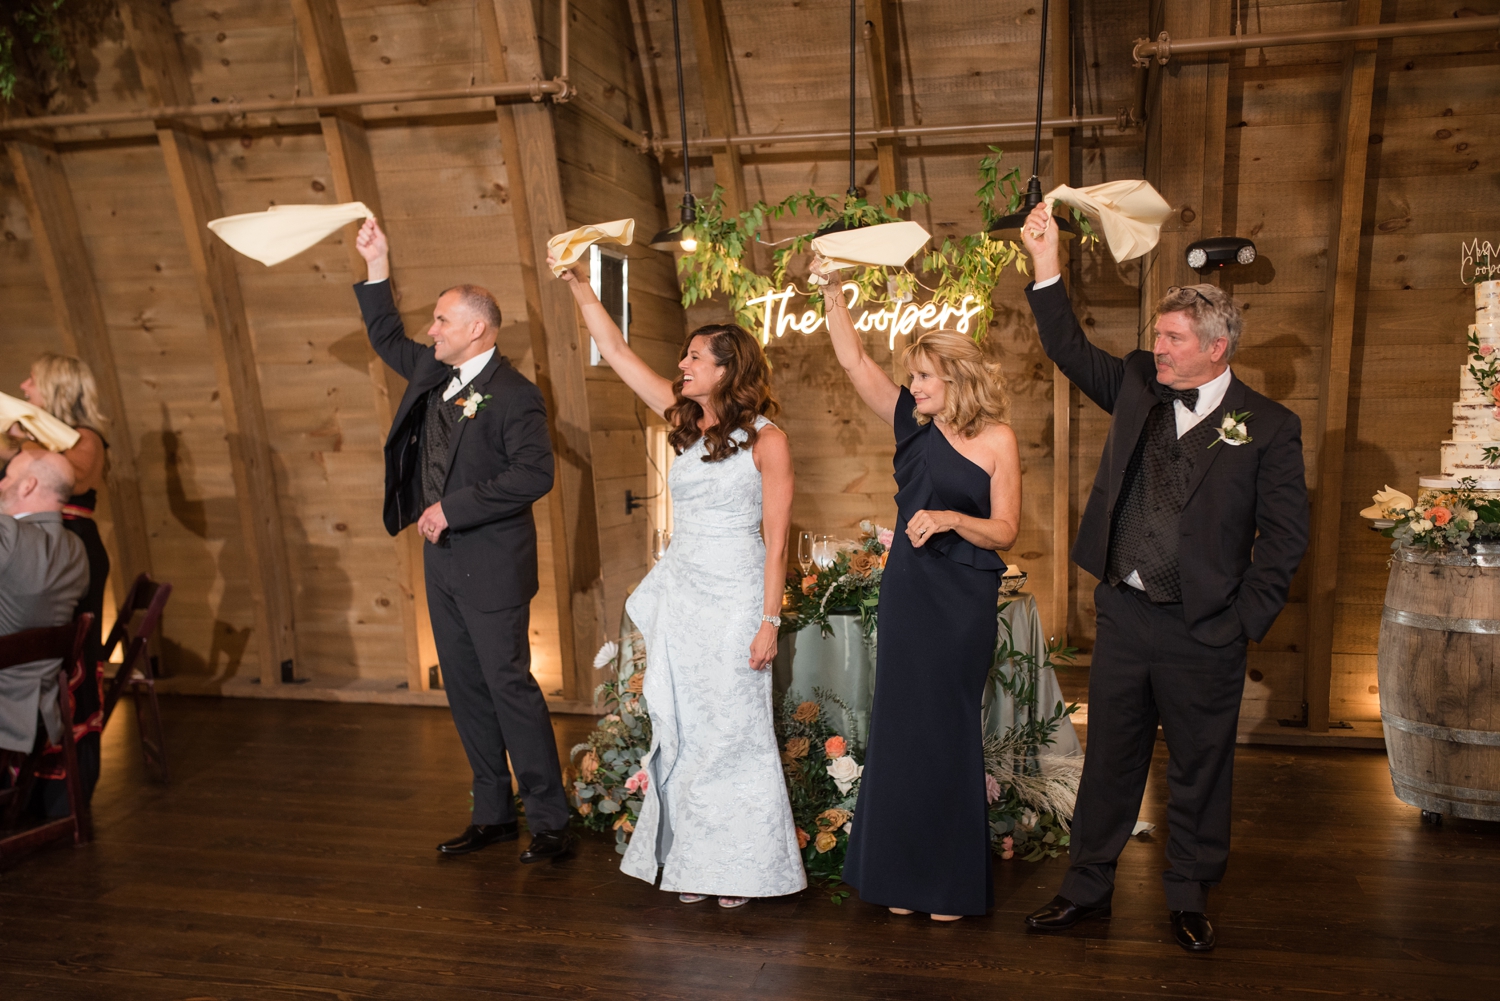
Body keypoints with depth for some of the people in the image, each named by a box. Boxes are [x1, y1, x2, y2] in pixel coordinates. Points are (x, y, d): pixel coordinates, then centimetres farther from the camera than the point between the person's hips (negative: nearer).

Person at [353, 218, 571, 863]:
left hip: (492, 565, -9)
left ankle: (549, 822, 8)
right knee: (465, 689, 13)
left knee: (510, 685, -4)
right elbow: (387, 339, 28)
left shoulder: (514, 395, -14)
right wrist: (376, 266, 19)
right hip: (443, 559, 9)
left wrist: (454, 507, -20)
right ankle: (493, 814, 25)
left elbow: (534, 475, -22)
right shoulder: (433, 373, 11)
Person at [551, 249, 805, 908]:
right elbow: (616, 352, 10)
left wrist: (769, 620, -12)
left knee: (732, 728, 0)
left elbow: (776, 541, -8)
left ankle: (738, 865, 14)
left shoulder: (765, 439, -7)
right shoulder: (683, 420, 9)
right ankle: (692, 860, 21)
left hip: (736, 597, -5)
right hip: (680, 593, 6)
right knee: (681, 728, 8)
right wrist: (576, 283, 8)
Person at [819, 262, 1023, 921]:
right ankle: (904, 873, 22)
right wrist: (831, 291, -5)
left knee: (947, 730, 3)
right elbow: (855, 362, 0)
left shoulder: (996, 439, -5)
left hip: (962, 599, -4)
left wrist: (951, 519, -22)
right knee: (899, 725, 7)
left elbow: (1004, 530, -6)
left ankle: (953, 883, 19)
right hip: (907, 588, 4)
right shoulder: (912, 423, 5)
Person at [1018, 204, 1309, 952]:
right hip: (1124, 616, 3)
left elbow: (1286, 536, -5)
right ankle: (1087, 888, 29)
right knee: (1108, 759, 14)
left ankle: (1189, 900, 32)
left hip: (1202, 633, -3)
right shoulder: (1137, 388, 5)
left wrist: (1246, 620, -9)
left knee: (1199, 771, 12)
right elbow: (1071, 351, 3)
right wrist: (1047, 266, -5)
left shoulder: (1267, 428, -6)